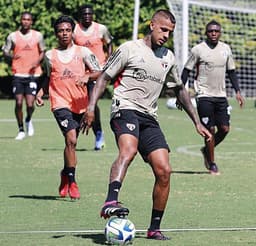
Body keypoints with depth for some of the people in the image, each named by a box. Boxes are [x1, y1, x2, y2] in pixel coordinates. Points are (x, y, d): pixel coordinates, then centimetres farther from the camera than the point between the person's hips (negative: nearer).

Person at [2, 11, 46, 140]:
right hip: (18, 74, 0)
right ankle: (21, 130, 11)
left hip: (33, 74, 0)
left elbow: (42, 52, 14)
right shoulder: (13, 36, 3)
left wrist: (37, 62, -7)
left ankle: (28, 120, 24)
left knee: (30, 104, -9)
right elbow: (5, 52, 8)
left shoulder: (38, 36, 5)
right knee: (19, 103, -6)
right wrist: (11, 56, -15)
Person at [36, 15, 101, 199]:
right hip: (60, 103, -1)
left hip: (80, 104, 1)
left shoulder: (83, 52, 5)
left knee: (71, 142, 12)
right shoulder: (50, 55, 11)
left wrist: (87, 76, -20)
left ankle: (66, 175, 35)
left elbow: (99, 72, -1)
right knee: (71, 139, -19)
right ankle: (72, 183, -15)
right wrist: (41, 92, 9)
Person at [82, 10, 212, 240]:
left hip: (149, 118, 6)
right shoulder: (129, 49, 1)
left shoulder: (168, 58, 19)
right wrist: (91, 106, -12)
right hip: (125, 109, -6)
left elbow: (180, 90, 30)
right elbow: (105, 77, 1)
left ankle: (155, 228, 7)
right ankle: (110, 202, -54)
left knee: (164, 171, -5)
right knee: (128, 150, -36)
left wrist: (197, 122, 28)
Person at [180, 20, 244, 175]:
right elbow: (186, 70, 0)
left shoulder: (226, 49, 9)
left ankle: (207, 150, 26)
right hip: (205, 96, -4)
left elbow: (231, 71, 17)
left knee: (224, 129, 0)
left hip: (221, 96, 4)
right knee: (210, 130, -5)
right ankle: (212, 165, 7)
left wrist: (237, 91, 8)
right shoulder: (198, 50, -4)